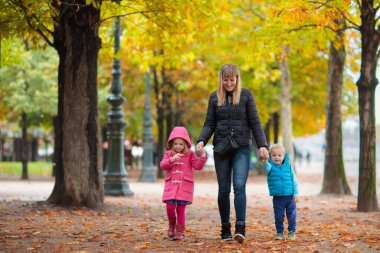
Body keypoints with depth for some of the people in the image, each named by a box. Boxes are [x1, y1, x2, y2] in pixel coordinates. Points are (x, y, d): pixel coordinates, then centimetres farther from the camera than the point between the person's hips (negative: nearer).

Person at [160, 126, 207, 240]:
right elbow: (163, 165, -6)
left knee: (181, 209, -2)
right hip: (171, 185, 1)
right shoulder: (168, 154, 8)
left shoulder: (190, 154, 4)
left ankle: (180, 232, 8)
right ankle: (172, 225, 18)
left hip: (185, 186, -1)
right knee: (170, 206, -10)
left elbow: (197, 166, -2)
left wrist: (202, 157, -18)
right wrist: (171, 159, -23)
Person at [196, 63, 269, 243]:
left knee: (239, 187, -16)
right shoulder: (215, 97, 7)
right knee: (224, 190, 4)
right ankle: (225, 229, 12)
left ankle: (240, 228, -19)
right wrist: (201, 141, -11)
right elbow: (209, 124, 7)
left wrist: (262, 145, -7)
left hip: (242, 148, -2)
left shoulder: (246, 95, 2)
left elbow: (255, 122, 2)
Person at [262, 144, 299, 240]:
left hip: (290, 196, 1)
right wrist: (265, 161, -50)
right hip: (277, 197, 0)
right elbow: (267, 167, -27)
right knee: (278, 216, 5)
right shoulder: (271, 167, -1)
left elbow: (294, 181, 6)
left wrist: (296, 193, -1)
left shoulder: (288, 167, 2)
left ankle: (292, 231, 17)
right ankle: (279, 232, 17)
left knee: (291, 215, 4)